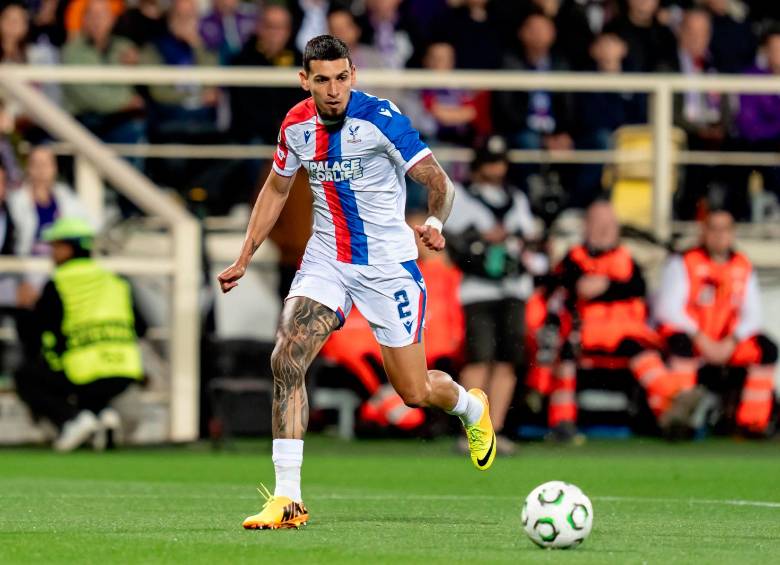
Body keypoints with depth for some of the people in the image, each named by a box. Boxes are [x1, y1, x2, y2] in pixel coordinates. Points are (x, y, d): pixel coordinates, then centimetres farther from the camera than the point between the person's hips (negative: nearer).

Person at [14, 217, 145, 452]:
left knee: (26, 378, 16)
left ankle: (70, 418, -6)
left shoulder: (56, 286, -1)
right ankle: (101, 410, 6)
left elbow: (32, 335, 2)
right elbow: (140, 328, 19)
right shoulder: (115, 281, 14)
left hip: (86, 375, -6)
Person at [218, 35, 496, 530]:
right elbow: (276, 189, 16)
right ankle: (287, 499, -17)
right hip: (327, 261, 4)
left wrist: (435, 223, -26)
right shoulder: (296, 126, -1)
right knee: (287, 359, -19)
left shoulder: (379, 118, -17)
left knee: (414, 392, 3)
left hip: (388, 266, -4)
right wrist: (245, 257, 15)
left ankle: (472, 407, 42)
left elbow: (438, 180, -13)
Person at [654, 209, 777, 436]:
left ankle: (751, 421, -14)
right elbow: (668, 309, -13)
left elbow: (752, 313, 2)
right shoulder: (682, 264, -4)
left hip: (729, 344, 4)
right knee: (681, 343, -37)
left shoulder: (744, 268, 8)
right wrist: (701, 340, -22)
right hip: (690, 337, -4)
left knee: (766, 348, -18)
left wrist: (730, 343, -16)